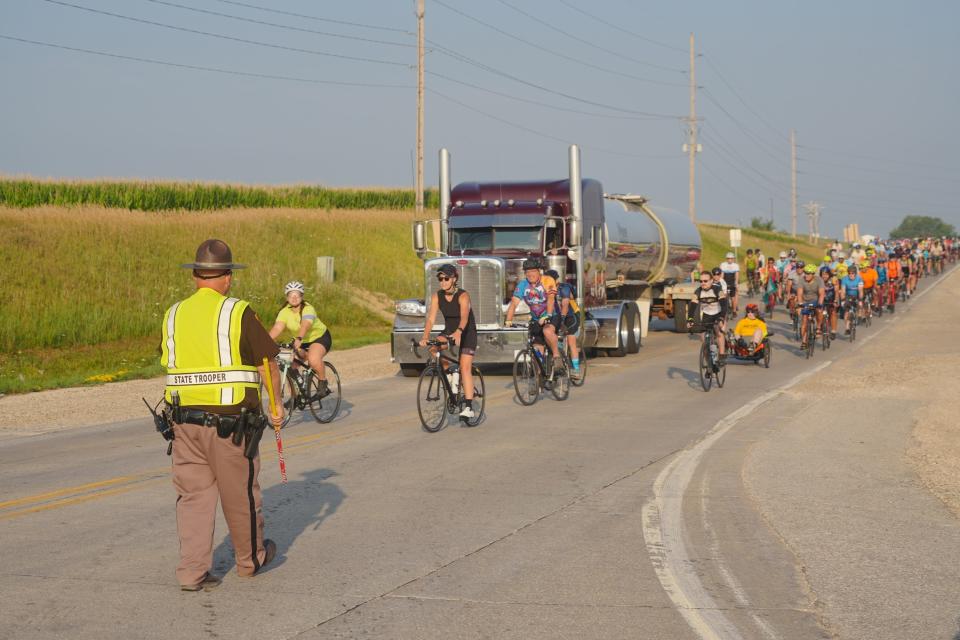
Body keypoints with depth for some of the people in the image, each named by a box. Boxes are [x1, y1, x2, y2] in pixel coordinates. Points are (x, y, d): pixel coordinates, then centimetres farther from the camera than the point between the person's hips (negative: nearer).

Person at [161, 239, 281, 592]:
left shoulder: (173, 315, 6)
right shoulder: (238, 313, -9)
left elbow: (169, 363, 15)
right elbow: (268, 366, -4)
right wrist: (277, 404, 11)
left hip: (185, 420, 4)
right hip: (232, 423, -4)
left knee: (193, 495, 10)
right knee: (241, 495, 12)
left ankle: (192, 570, 4)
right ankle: (251, 559, 30)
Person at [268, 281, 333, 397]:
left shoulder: (308, 309, -25)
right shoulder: (285, 311, -12)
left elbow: (305, 325, -43)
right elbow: (277, 328, -27)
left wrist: (299, 339, -62)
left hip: (319, 337, -6)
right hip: (300, 341, 6)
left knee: (313, 359, -33)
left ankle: (324, 385, -12)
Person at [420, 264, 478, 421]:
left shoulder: (463, 296, -24)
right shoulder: (437, 296, -10)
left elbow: (464, 316, -40)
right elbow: (431, 319, -18)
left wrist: (458, 332, -59)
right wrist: (425, 337, -34)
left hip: (466, 333, -5)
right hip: (449, 332, 5)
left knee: (465, 367, -18)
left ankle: (469, 408, -19)